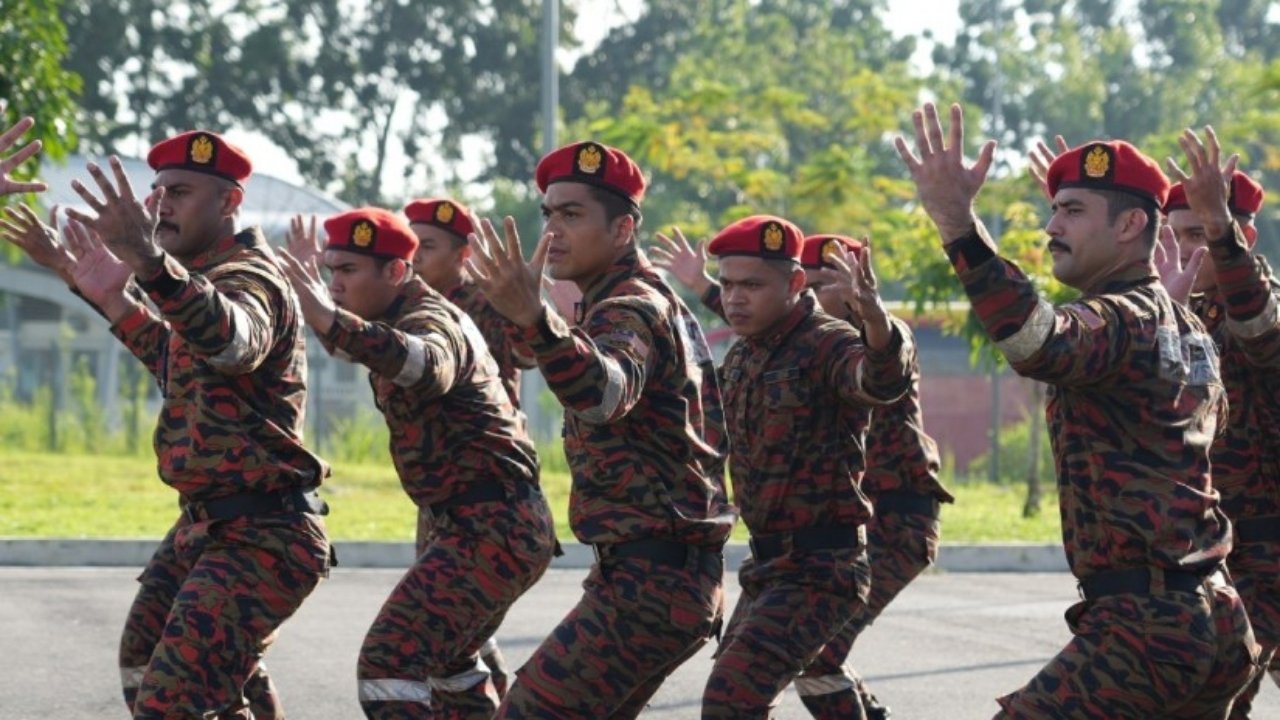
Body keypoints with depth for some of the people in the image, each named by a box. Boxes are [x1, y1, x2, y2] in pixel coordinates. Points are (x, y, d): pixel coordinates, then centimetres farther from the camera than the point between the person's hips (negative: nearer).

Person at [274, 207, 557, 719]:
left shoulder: (428, 321, -15)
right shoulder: (407, 319, 16)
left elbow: (424, 364, -43)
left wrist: (332, 322, -55)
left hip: (490, 530, -11)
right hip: (506, 524, 11)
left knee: (388, 663, -19)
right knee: (446, 656, 29)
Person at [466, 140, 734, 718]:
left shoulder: (629, 311, -14)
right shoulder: (657, 301, 18)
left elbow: (601, 391, -39)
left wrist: (533, 317, -56)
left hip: (648, 583, -11)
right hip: (678, 576, 11)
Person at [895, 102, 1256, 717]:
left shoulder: (1122, 320, -12)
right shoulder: (1188, 328, 17)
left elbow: (1043, 347, -35)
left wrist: (957, 222, -42)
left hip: (1143, 624, -10)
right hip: (1213, 616, 10)